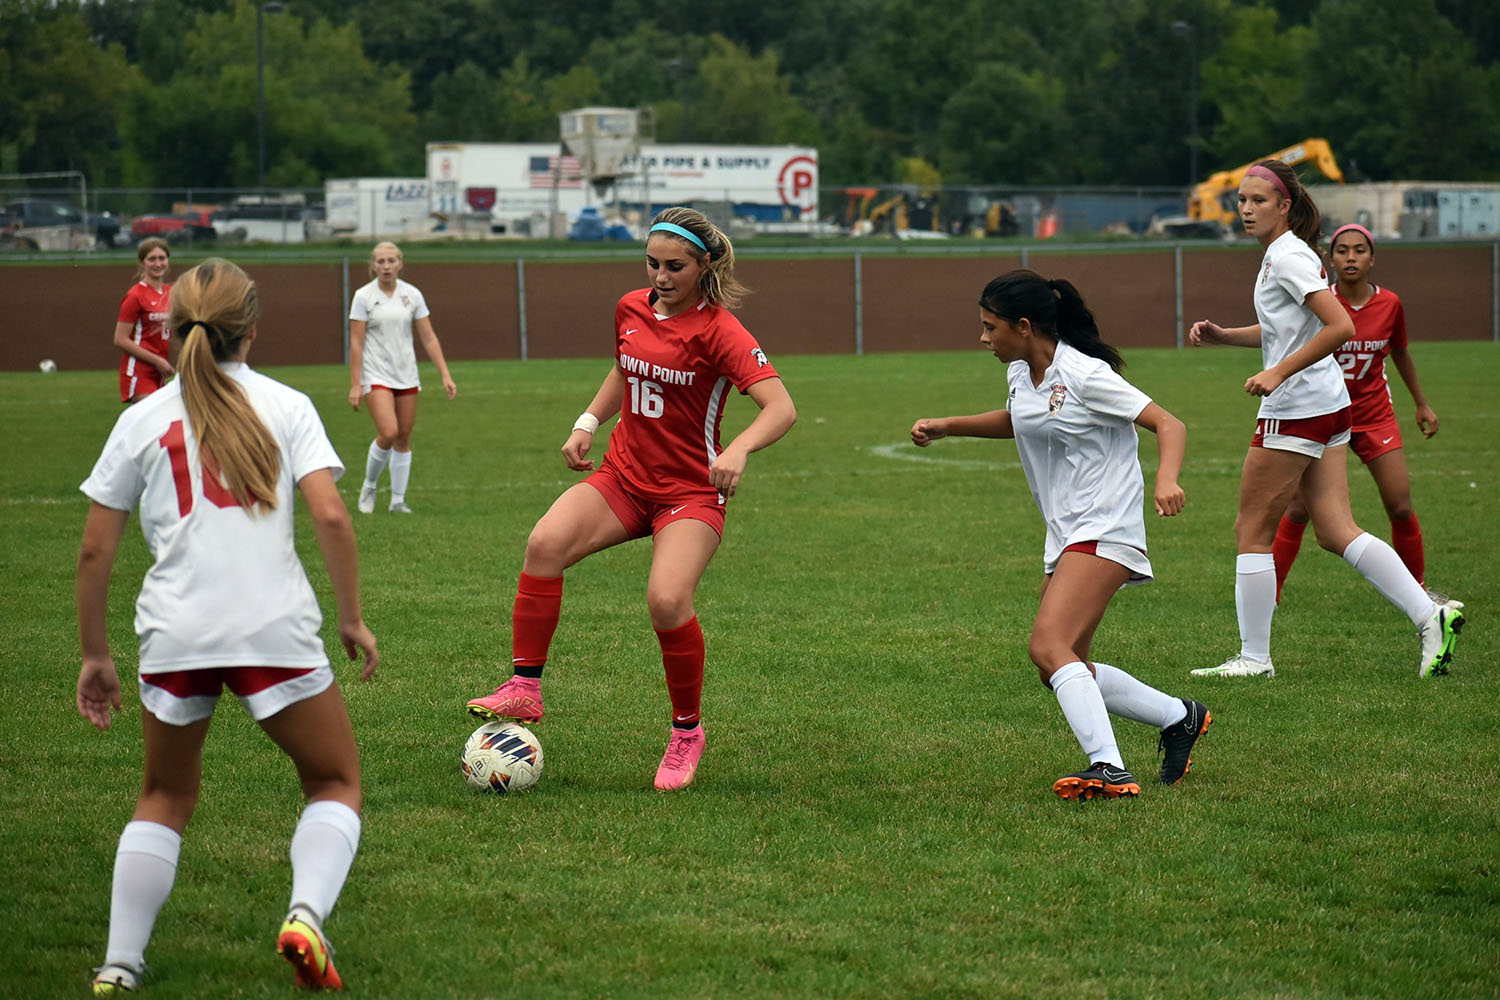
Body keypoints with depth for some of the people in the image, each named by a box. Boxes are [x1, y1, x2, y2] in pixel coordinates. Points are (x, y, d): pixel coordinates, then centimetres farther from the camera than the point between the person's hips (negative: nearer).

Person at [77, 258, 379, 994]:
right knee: (336, 783, 16)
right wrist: (353, 619, 6)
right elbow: (330, 517, -5)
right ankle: (306, 913, -11)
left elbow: (94, 552, 9)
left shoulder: (142, 420, 11)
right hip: (275, 629, -2)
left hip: (174, 633, 2)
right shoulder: (285, 405, 7)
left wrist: (94, 654, 18)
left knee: (165, 798, 23)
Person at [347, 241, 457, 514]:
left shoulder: (412, 295, 4)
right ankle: (369, 487, 5)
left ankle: (398, 500, 14)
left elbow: (429, 338, 6)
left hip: (407, 376, 4)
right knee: (388, 433, -18)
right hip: (376, 376, -4)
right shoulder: (364, 297, -5)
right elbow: (356, 343, -5)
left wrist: (445, 374, -1)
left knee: (403, 438, 4)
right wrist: (355, 385, -10)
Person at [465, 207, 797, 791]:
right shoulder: (631, 309, 5)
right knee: (546, 543, -24)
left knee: (667, 601, -27)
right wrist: (588, 424, 12)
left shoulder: (718, 330, -13)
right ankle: (525, 689, -17)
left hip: (690, 492, -5)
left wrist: (738, 450, -41)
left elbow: (781, 408, -22)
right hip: (623, 478, 5)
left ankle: (687, 732, -2)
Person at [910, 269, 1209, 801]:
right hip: (1066, 538, 10)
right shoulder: (1022, 373, 8)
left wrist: (1166, 481, -37)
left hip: (1104, 532, -10)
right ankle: (1180, 717, 26)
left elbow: (1169, 425, -18)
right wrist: (946, 426, 21)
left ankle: (1109, 770, -30)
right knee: (1068, 670, 11)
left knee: (1049, 647, -24)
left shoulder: (1085, 375, -17)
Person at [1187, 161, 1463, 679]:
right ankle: (1429, 615, -2)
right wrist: (1222, 335, 15)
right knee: (1337, 530, 6)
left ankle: (1253, 657, 6)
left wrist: (1278, 373, -25)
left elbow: (1340, 327, -25)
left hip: (1297, 409, -10)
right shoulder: (1281, 254, 15)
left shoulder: (1288, 257, -15)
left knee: (1252, 531, 0)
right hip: (1328, 405, 10)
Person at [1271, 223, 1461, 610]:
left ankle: (1418, 589, 15)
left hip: (1375, 417, 2)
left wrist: (1422, 404, 19)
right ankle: (1270, 592, 6)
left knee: (1401, 508, -3)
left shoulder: (1389, 305, -5)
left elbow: (1400, 352, 12)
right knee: (1298, 509, -6)